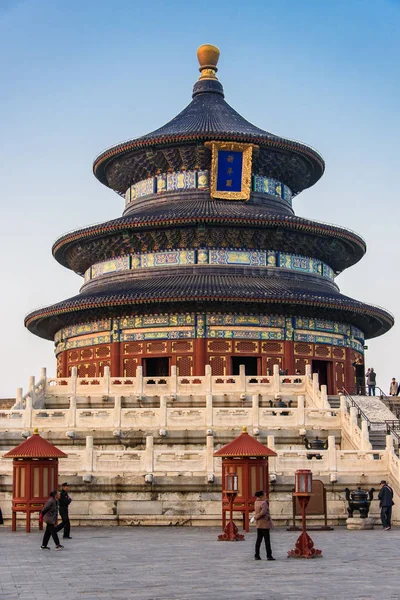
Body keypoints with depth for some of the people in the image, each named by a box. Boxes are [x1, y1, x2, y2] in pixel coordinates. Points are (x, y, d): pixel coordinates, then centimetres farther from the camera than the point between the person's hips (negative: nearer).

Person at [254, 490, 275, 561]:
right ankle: (269, 556, -3)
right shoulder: (263, 503, -16)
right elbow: (263, 513, -26)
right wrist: (256, 517, -12)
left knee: (259, 539, 10)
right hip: (264, 524, -8)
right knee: (267, 540, -4)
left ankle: (257, 555, 11)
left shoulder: (256, 502, 7)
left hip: (259, 524, 8)